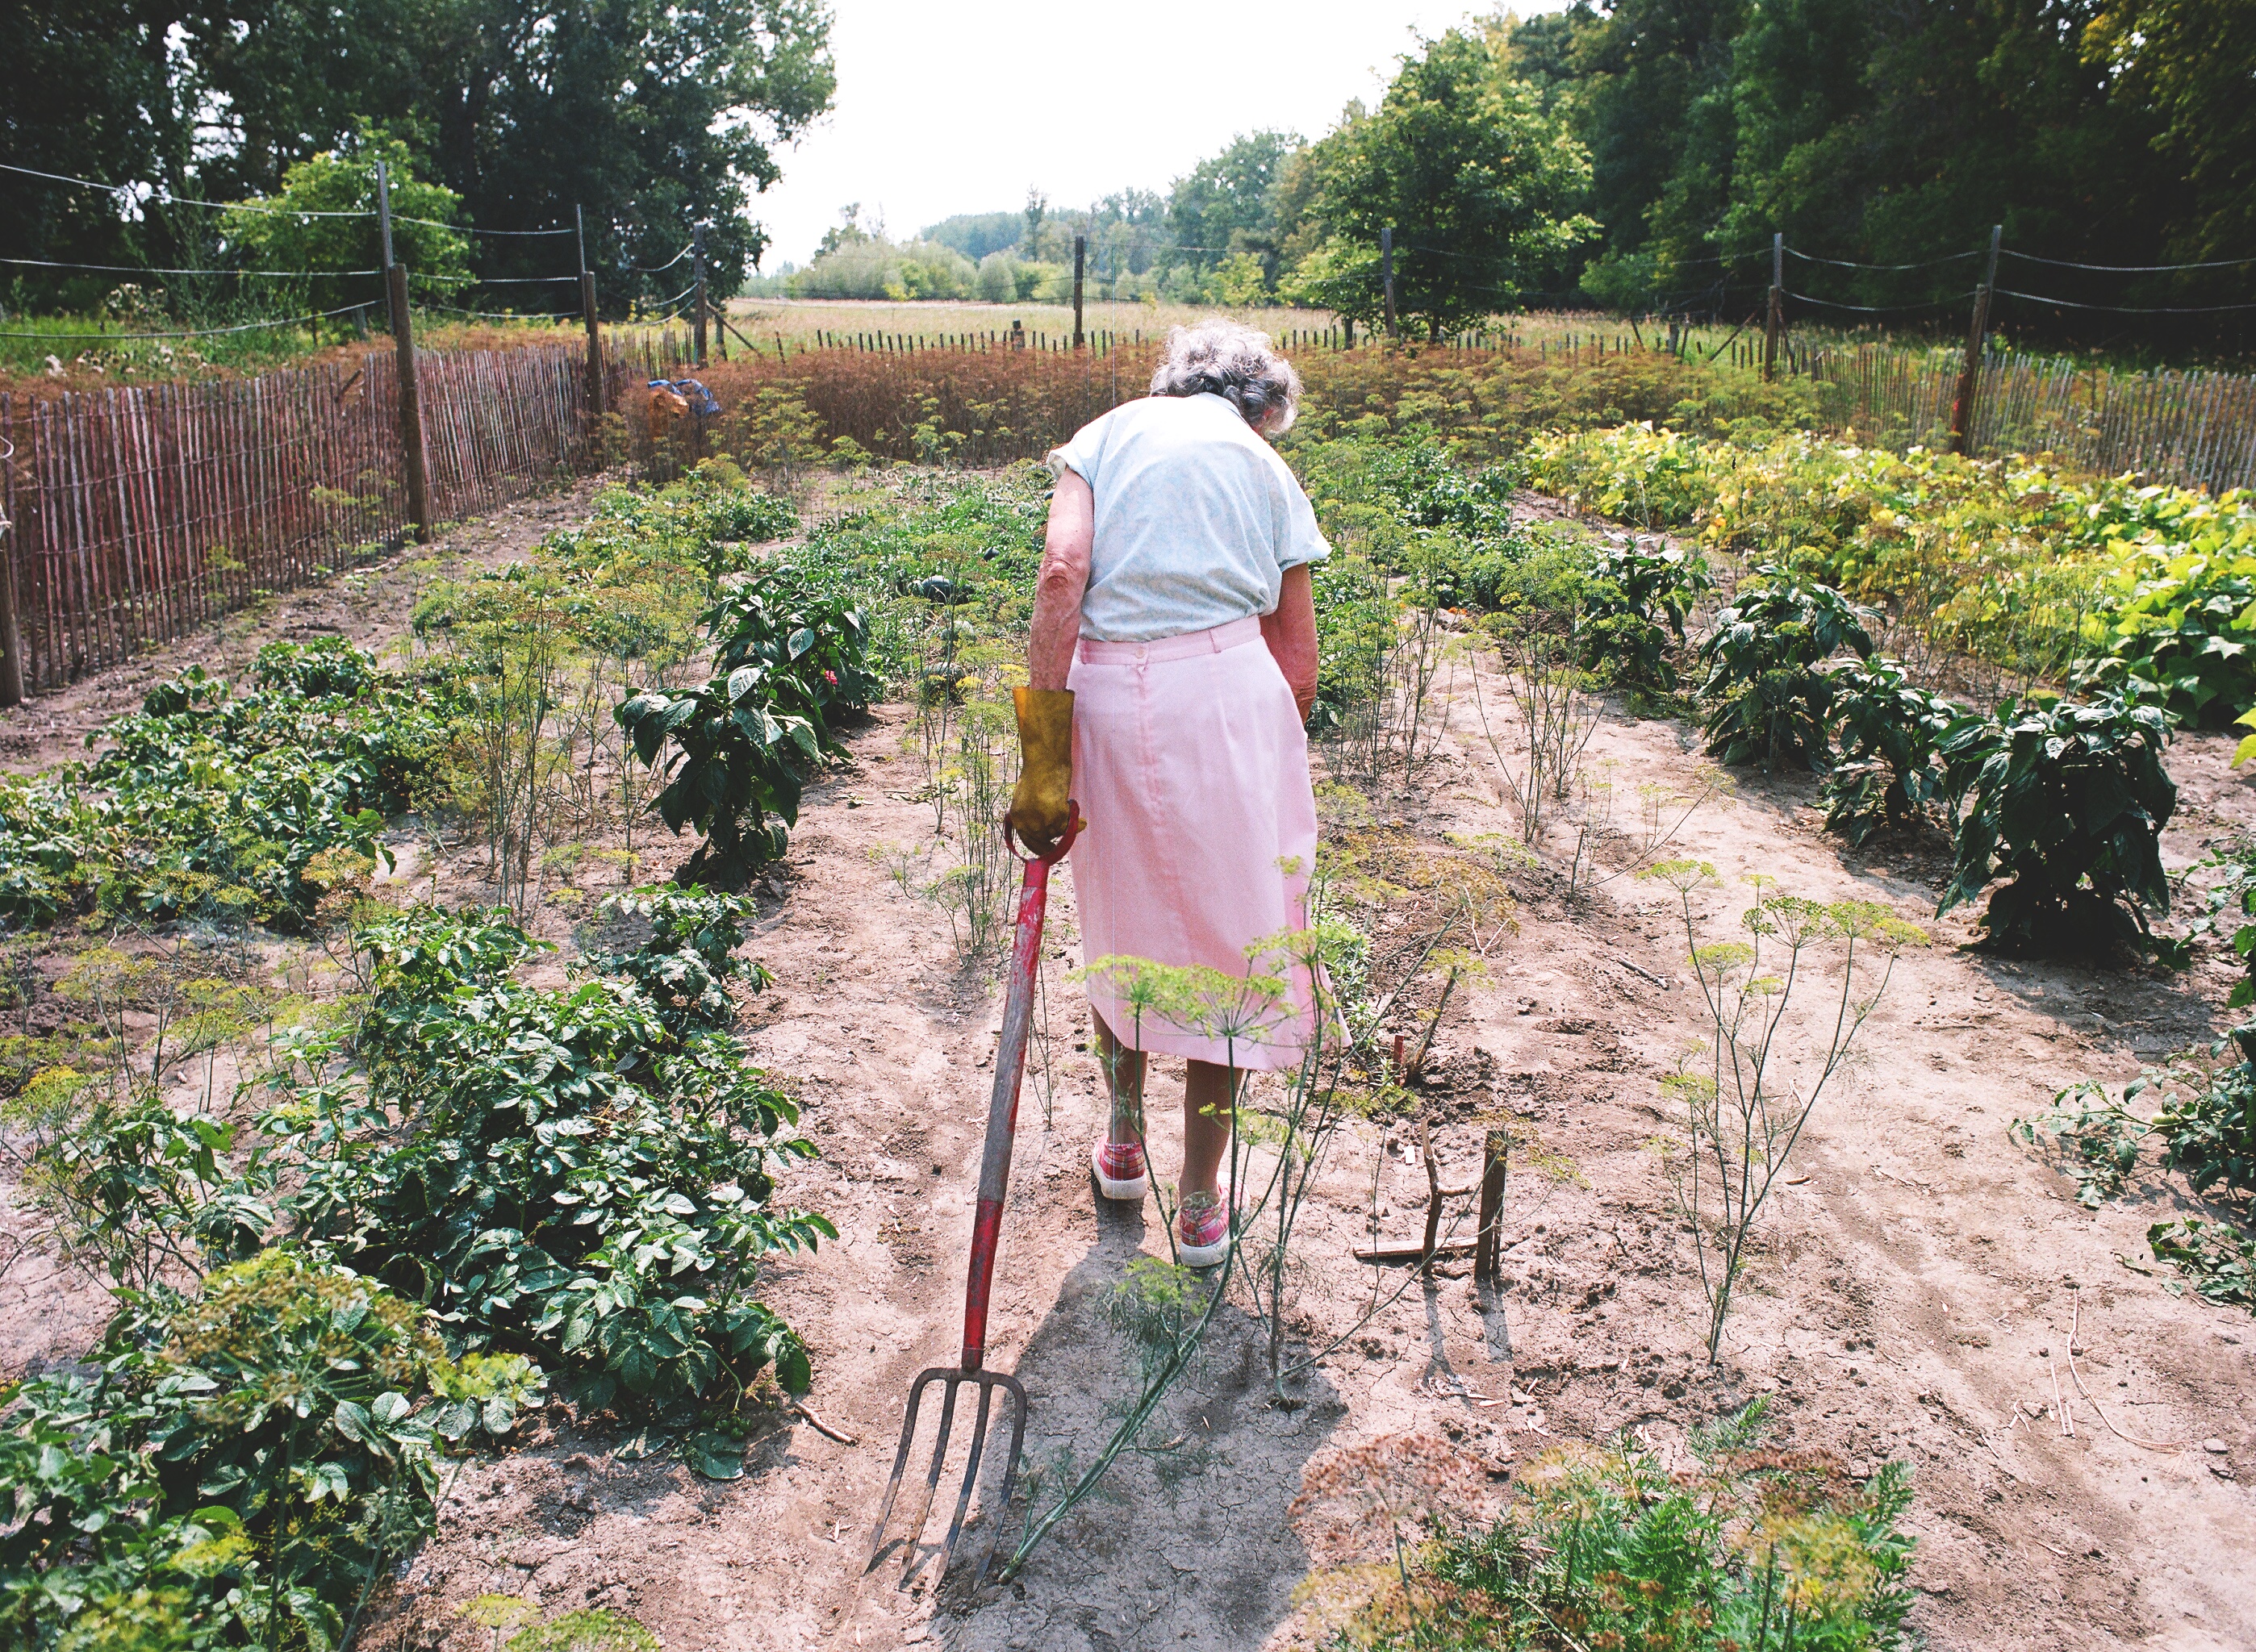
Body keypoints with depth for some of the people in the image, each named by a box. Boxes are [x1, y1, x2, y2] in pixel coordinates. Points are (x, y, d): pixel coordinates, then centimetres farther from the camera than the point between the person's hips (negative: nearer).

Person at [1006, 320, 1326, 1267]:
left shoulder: (1107, 435, 14)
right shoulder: (1270, 470, 17)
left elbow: (1062, 572, -6)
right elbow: (1299, 668, 10)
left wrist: (1042, 754, -9)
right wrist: (1271, 764, 25)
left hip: (1107, 692, 1)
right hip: (1227, 685, 0)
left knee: (1119, 922, 22)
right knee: (1224, 934, 13)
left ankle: (1123, 1145, 41)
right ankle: (1202, 1204, 24)